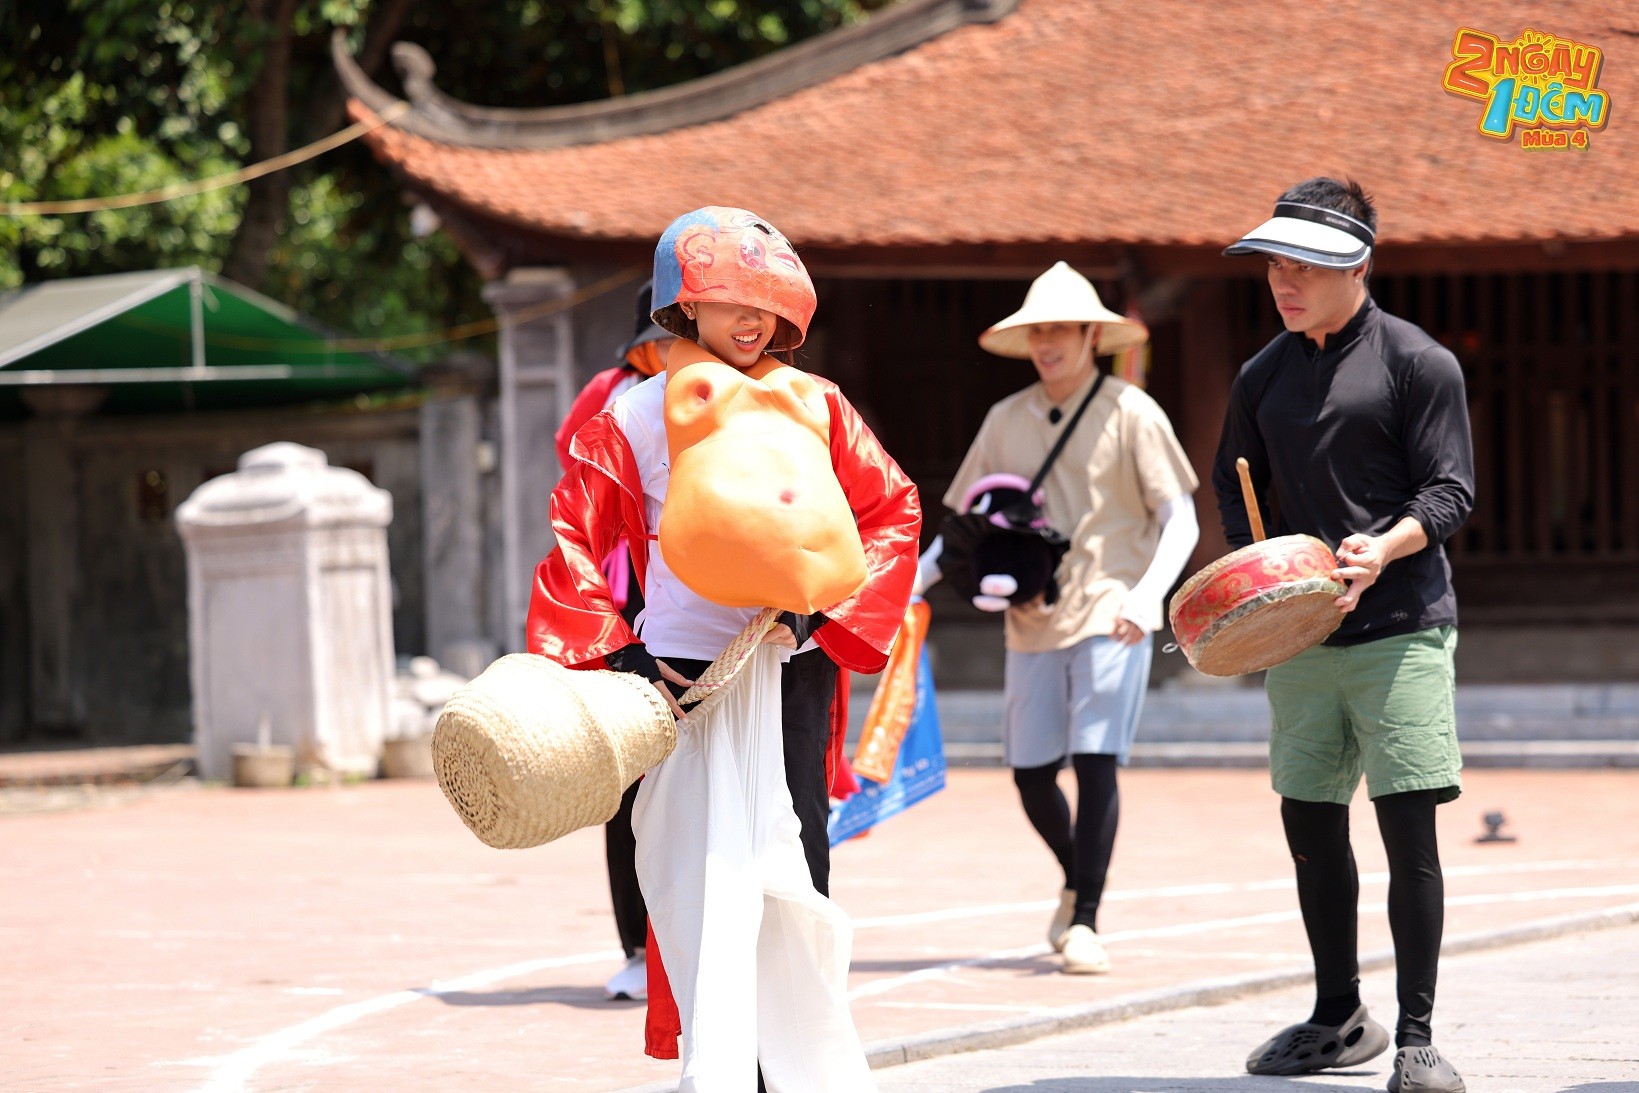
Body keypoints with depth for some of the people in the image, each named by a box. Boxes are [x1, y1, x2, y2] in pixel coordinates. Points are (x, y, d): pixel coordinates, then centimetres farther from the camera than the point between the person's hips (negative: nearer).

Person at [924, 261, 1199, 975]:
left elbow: (1180, 520, -4)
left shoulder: (1130, 413, -1)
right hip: (1034, 621, 4)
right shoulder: (1006, 421, 11)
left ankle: (1085, 922, -10)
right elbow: (963, 520, 16)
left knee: (1096, 761, -14)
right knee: (1031, 772, 5)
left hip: (1110, 619, -4)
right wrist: (911, 582, 1)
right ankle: (1076, 880, 32)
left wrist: (1147, 594, -21)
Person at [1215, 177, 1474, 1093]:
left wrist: (1386, 546, -26)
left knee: (1409, 826, -9)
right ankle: (1340, 1020, 24)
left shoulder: (1418, 363, -4)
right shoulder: (1264, 376, 13)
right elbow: (1233, 487, 21)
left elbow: (1451, 491, -8)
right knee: (1311, 826, 10)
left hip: (1402, 629, -6)